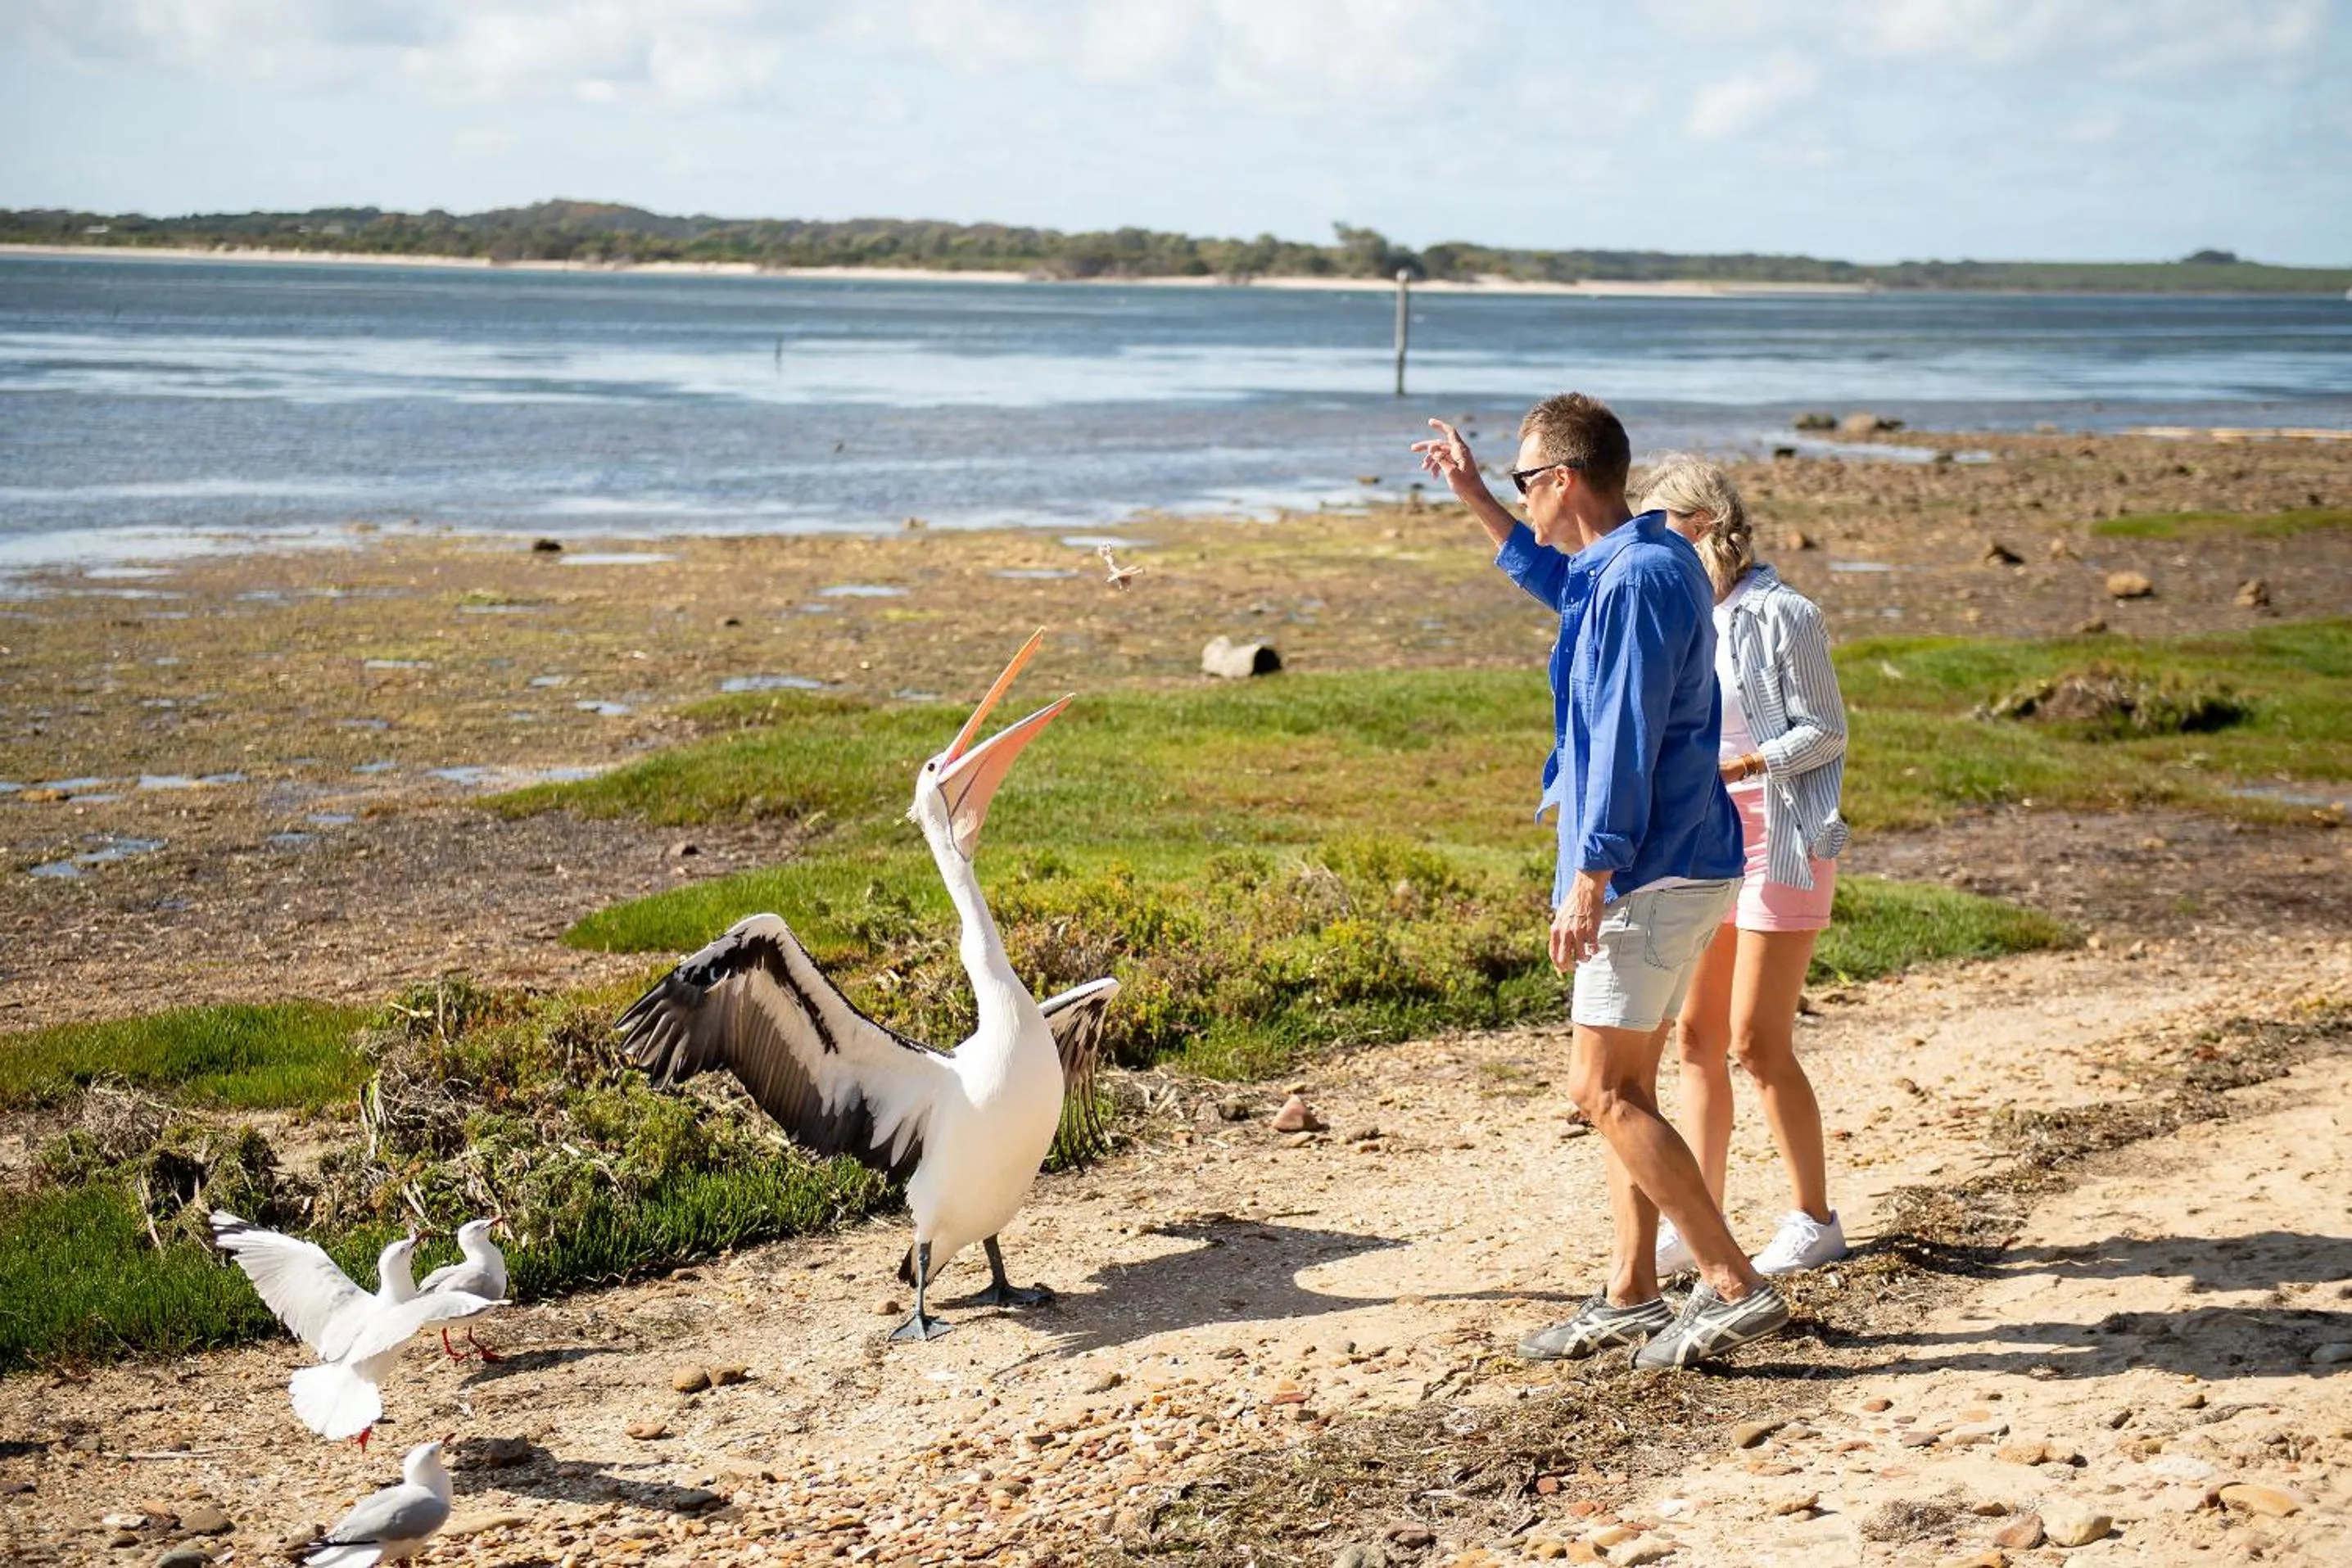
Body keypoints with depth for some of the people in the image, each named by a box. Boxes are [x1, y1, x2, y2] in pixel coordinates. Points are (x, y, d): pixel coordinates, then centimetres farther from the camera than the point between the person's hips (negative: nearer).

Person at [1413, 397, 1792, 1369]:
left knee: (1601, 1091, -7)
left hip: (1651, 873, -10)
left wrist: (1589, 876, -23)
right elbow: (1555, 580, 37)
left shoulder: (1637, 580, -18)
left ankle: (1736, 1288, -5)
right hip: (1674, 867, 10)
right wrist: (1472, 499, 38)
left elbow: (1624, 743, -23)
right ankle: (1630, 1297, 20)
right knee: (1625, 1088, 14)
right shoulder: (1646, 561, 14)